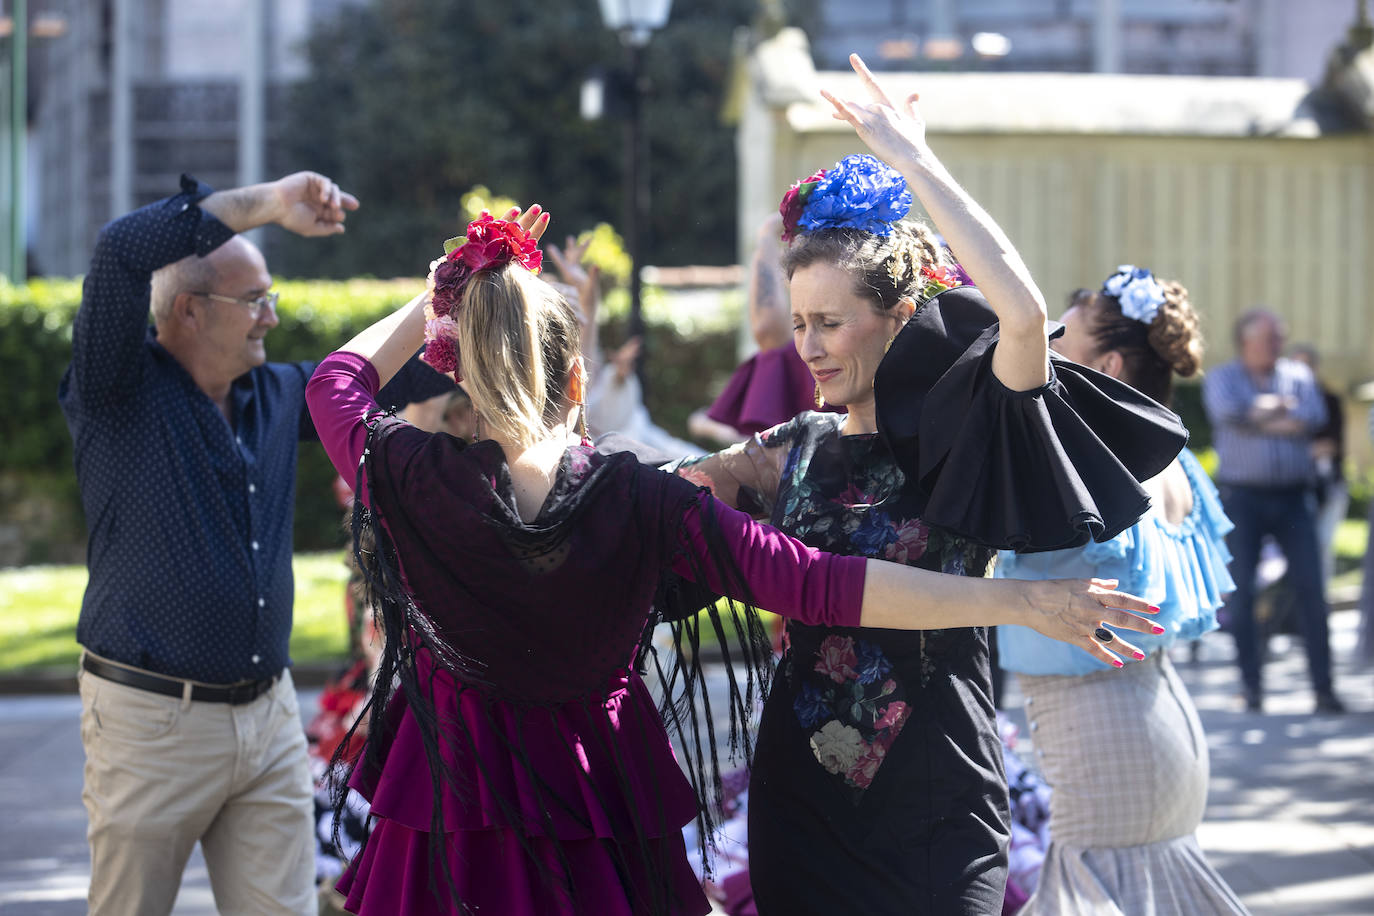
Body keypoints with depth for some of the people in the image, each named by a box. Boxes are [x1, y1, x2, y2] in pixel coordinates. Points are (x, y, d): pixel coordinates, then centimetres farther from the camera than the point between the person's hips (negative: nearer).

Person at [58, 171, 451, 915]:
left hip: (269, 715, 5)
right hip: (152, 716, -5)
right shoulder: (117, 392, -8)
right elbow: (122, 253, -23)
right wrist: (263, 205, -22)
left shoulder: (276, 394, 11)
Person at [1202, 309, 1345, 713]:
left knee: (1311, 588, -6)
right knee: (1241, 592, -3)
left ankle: (1323, 687, -4)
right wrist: (1278, 408, -6)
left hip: (1292, 497, 2)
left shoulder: (1298, 374, 12)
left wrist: (1259, 417, -10)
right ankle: (1252, 686, 6)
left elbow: (1314, 417, -7)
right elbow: (1228, 412, -15)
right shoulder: (1222, 378, 7)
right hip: (1243, 496, -1)